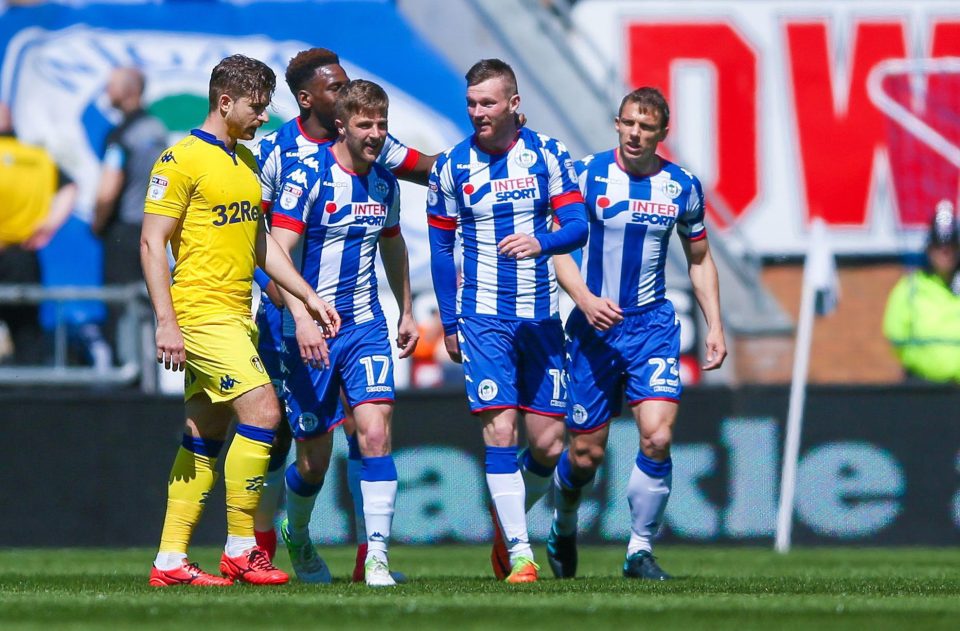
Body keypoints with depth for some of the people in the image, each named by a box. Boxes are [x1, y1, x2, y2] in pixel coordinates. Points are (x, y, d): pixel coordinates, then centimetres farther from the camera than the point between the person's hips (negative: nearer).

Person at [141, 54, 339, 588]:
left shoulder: (246, 160, 17)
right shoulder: (183, 159, -10)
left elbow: (259, 241, 23)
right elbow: (152, 243, -12)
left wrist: (308, 296, 16)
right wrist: (166, 322, -18)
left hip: (236, 316, 9)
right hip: (201, 315, -9)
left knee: (206, 436, 7)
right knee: (261, 412, -16)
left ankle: (171, 560, 10)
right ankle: (241, 548, -8)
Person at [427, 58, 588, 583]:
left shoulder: (546, 155, 0)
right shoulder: (451, 166, 0)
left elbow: (577, 225, -5)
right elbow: (440, 248, 8)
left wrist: (541, 242, -26)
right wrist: (450, 322, 5)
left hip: (541, 317, 2)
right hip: (484, 317, -2)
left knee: (548, 444, 0)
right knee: (500, 430, -14)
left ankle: (507, 520, 27)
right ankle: (518, 553, -8)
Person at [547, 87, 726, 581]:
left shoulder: (683, 187, 3)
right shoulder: (587, 175, -5)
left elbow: (700, 260, 15)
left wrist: (714, 326, 7)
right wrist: (585, 299, -20)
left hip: (653, 323, 1)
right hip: (594, 324, -1)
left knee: (657, 437, -18)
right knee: (586, 454, 3)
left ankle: (640, 550, -4)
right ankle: (564, 528, 34)